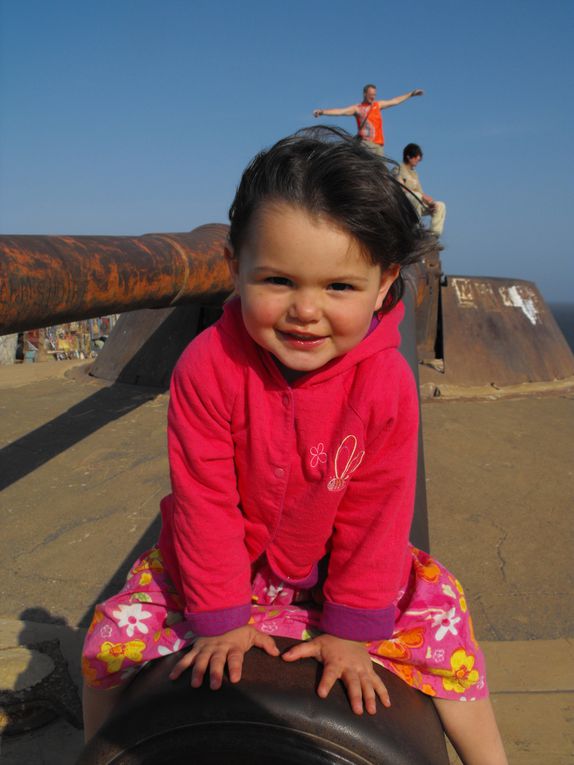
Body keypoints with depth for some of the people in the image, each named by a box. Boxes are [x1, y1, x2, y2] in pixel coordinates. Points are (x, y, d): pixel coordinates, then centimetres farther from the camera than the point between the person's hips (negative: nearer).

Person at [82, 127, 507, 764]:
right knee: (112, 639, -4)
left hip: (333, 564, 1)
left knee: (440, 620, -6)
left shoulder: (387, 383, -25)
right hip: (225, 563, 0)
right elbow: (205, 498, -19)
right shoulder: (207, 366, -28)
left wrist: (351, 630, -10)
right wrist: (221, 618, -12)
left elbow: (374, 511, -15)